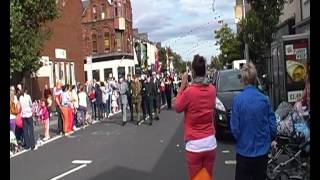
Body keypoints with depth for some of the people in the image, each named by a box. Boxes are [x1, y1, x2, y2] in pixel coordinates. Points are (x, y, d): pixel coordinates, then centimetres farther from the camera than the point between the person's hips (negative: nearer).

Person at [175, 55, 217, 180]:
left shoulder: (189, 92, -16)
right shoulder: (212, 89, -1)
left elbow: (177, 108, 0)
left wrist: (183, 86, 1)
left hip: (194, 144, -4)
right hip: (211, 141, 4)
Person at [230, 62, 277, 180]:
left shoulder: (238, 99, -14)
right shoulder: (264, 99, -6)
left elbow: (235, 128, -11)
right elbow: (272, 126, -1)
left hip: (244, 151, -3)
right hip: (262, 150, 3)